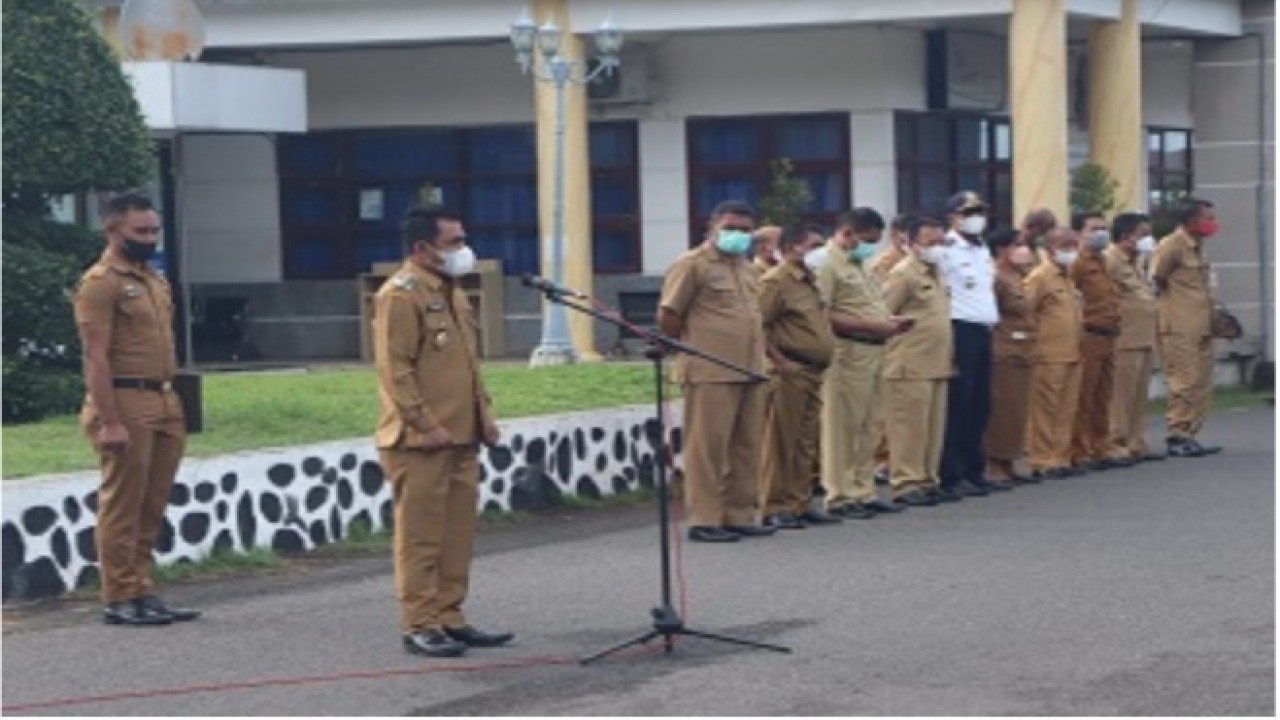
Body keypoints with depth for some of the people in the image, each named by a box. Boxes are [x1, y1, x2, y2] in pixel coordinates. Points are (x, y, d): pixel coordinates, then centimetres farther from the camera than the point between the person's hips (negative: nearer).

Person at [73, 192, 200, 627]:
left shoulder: (152, 279, 18)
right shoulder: (101, 282, -9)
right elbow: (96, 356, -15)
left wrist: (176, 404, 17)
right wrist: (109, 421, -20)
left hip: (164, 403, 8)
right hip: (125, 403, -8)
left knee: (152, 506, 11)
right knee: (122, 506, -3)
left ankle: (141, 592, 17)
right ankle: (119, 600, 1)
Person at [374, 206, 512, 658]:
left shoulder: (451, 291, 18)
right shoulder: (400, 295, -12)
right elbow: (395, 369, -17)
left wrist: (483, 415, 16)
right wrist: (426, 425, -20)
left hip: (461, 438, 9)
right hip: (419, 442, -9)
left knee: (458, 533, 11)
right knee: (420, 536, -4)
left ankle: (450, 618, 18)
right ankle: (420, 626, 1)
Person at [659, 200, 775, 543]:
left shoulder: (746, 268, 19)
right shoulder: (692, 264, -5)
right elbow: (667, 317, -7)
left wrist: (760, 355, 16)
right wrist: (695, 348, 2)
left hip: (750, 371, 8)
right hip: (711, 373, -8)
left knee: (747, 447, 9)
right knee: (708, 447, -5)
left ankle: (740, 515, 17)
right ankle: (704, 520, -2)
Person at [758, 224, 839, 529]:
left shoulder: (809, 281, 18)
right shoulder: (775, 281, -11)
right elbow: (758, 326, -18)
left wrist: (826, 351, 17)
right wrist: (779, 361, -18)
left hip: (813, 373, 9)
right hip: (789, 374, -9)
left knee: (806, 444, 12)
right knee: (781, 443, -4)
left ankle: (801, 504, 19)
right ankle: (775, 508, 0)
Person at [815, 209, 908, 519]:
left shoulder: (857, 265, 21)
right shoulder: (828, 265, -10)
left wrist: (888, 322, 7)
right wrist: (871, 325, -19)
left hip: (873, 352, 10)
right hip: (848, 354, -9)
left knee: (870, 428, 12)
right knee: (843, 429, -4)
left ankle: (863, 491, 19)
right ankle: (839, 497, 1)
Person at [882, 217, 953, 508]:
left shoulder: (935, 274, 18)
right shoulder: (903, 273, -9)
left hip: (937, 364, 8)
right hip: (910, 367, -8)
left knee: (934, 429, 9)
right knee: (909, 428, -6)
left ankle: (927, 481, 16)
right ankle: (905, 484, -2)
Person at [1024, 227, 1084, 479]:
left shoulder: (1071, 276, 17)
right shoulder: (1040, 276, -9)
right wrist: (1035, 339, -11)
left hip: (1072, 354, 8)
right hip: (1049, 356, -8)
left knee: (1067, 411, 9)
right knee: (1046, 411, -3)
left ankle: (1060, 459, 15)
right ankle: (1042, 462, 1)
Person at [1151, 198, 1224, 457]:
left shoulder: (1197, 247, 16)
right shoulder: (1171, 246, -12)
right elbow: (1156, 279, -12)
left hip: (1201, 327, 9)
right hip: (1180, 329, -9)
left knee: (1202, 385, 9)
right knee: (1185, 382, -8)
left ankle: (1189, 436, 14)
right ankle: (1177, 438, -3)